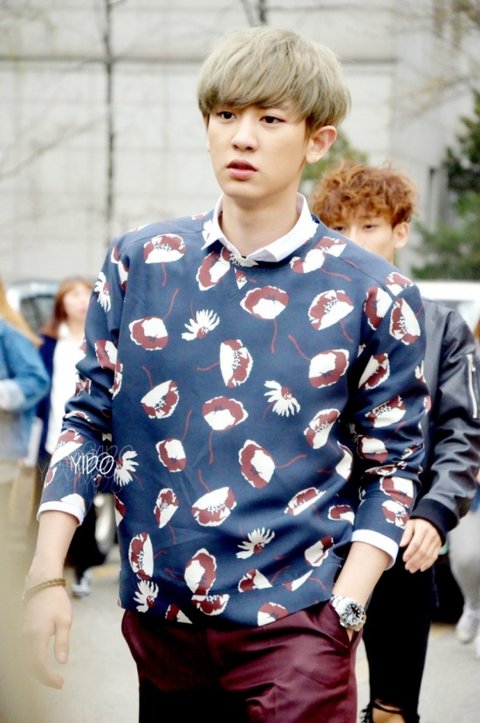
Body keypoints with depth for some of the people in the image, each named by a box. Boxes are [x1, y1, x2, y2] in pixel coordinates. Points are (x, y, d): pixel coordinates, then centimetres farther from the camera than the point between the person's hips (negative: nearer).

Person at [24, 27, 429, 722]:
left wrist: (344, 609, -9)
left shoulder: (372, 296, -3)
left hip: (293, 622, -3)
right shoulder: (138, 263, 3)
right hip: (157, 615, 3)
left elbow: (390, 465, 1)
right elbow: (88, 421, 7)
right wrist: (47, 576, 0)